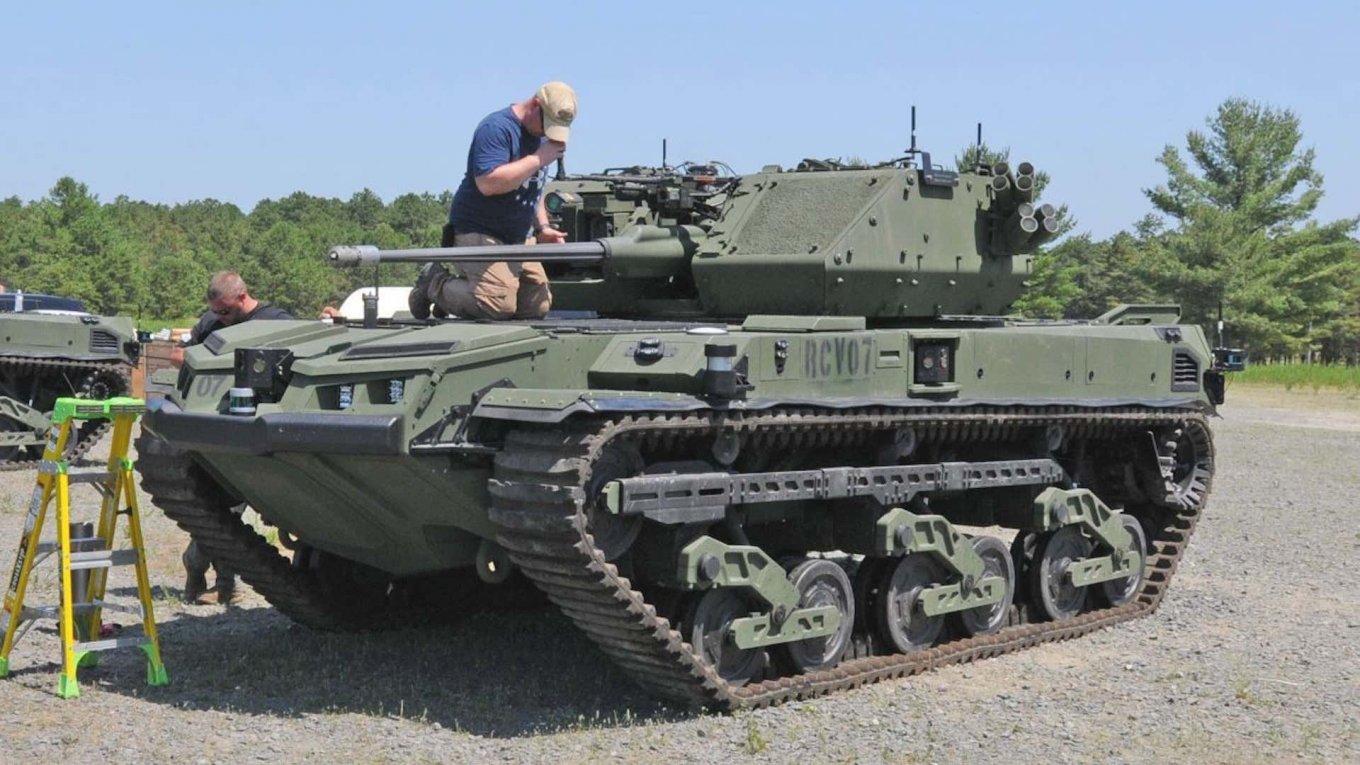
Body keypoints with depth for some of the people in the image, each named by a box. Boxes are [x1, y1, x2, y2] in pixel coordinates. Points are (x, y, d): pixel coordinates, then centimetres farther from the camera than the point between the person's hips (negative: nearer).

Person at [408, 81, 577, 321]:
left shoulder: (543, 136, 14)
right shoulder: (497, 128, -15)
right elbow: (488, 183, -29)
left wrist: (542, 227, 11)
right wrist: (538, 159, -23)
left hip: (518, 239, 9)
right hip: (478, 232, -9)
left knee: (538, 306, -2)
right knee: (498, 305, -25)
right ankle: (434, 282, 1)